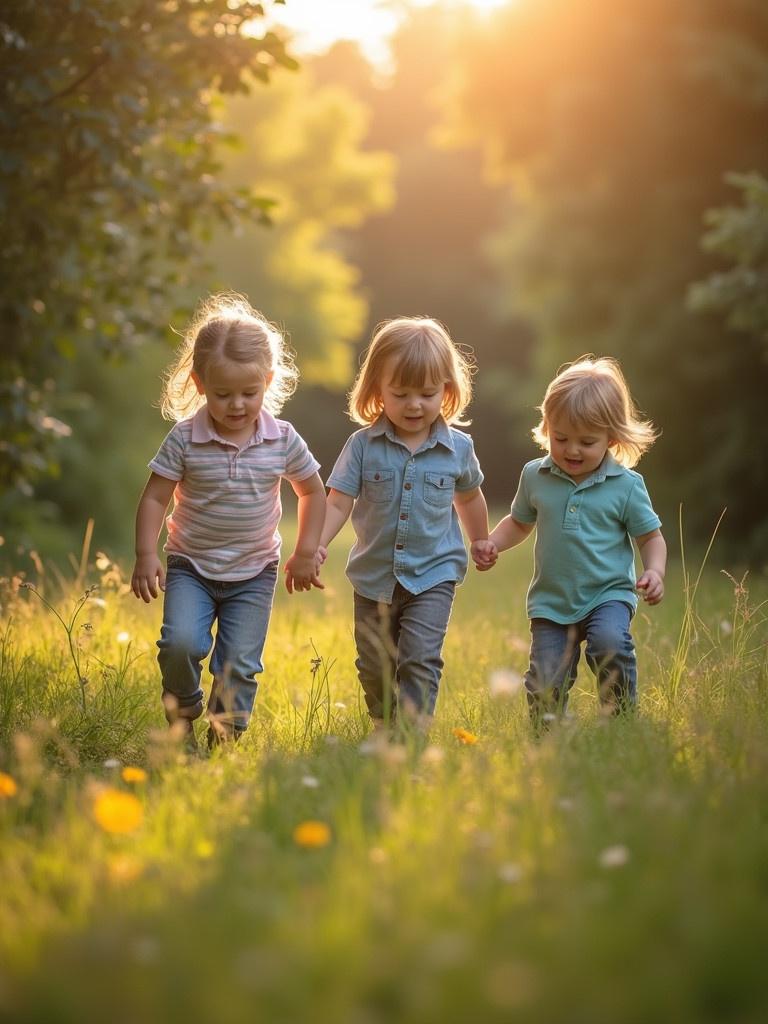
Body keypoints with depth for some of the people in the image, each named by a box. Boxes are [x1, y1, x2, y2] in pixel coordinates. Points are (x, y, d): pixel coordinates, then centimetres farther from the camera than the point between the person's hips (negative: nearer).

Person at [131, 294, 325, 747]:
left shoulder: (283, 441, -8)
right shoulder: (185, 439, -13)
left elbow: (313, 492, 8)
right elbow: (155, 497, -7)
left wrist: (305, 554, 6)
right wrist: (146, 555, -15)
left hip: (254, 573, 1)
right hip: (191, 566, -1)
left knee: (240, 664, -2)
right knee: (181, 643, -20)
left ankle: (224, 740, 16)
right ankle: (182, 715, 8)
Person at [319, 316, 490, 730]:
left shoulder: (457, 448, -4)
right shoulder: (363, 445, -8)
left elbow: (468, 496, 15)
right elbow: (338, 502, -9)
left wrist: (482, 543, 29)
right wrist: (317, 545, -25)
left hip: (433, 576, -1)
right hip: (374, 577, 1)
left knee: (420, 660, -16)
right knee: (375, 668, 14)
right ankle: (384, 729, 35)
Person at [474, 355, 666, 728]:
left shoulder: (626, 485, -5)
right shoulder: (535, 476, 2)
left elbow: (650, 536, 4)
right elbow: (519, 522, 19)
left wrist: (655, 572, -14)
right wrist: (492, 543, 2)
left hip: (608, 595, -2)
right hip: (551, 602, 2)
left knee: (609, 643, -32)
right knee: (545, 687, -6)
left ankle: (622, 715, -9)